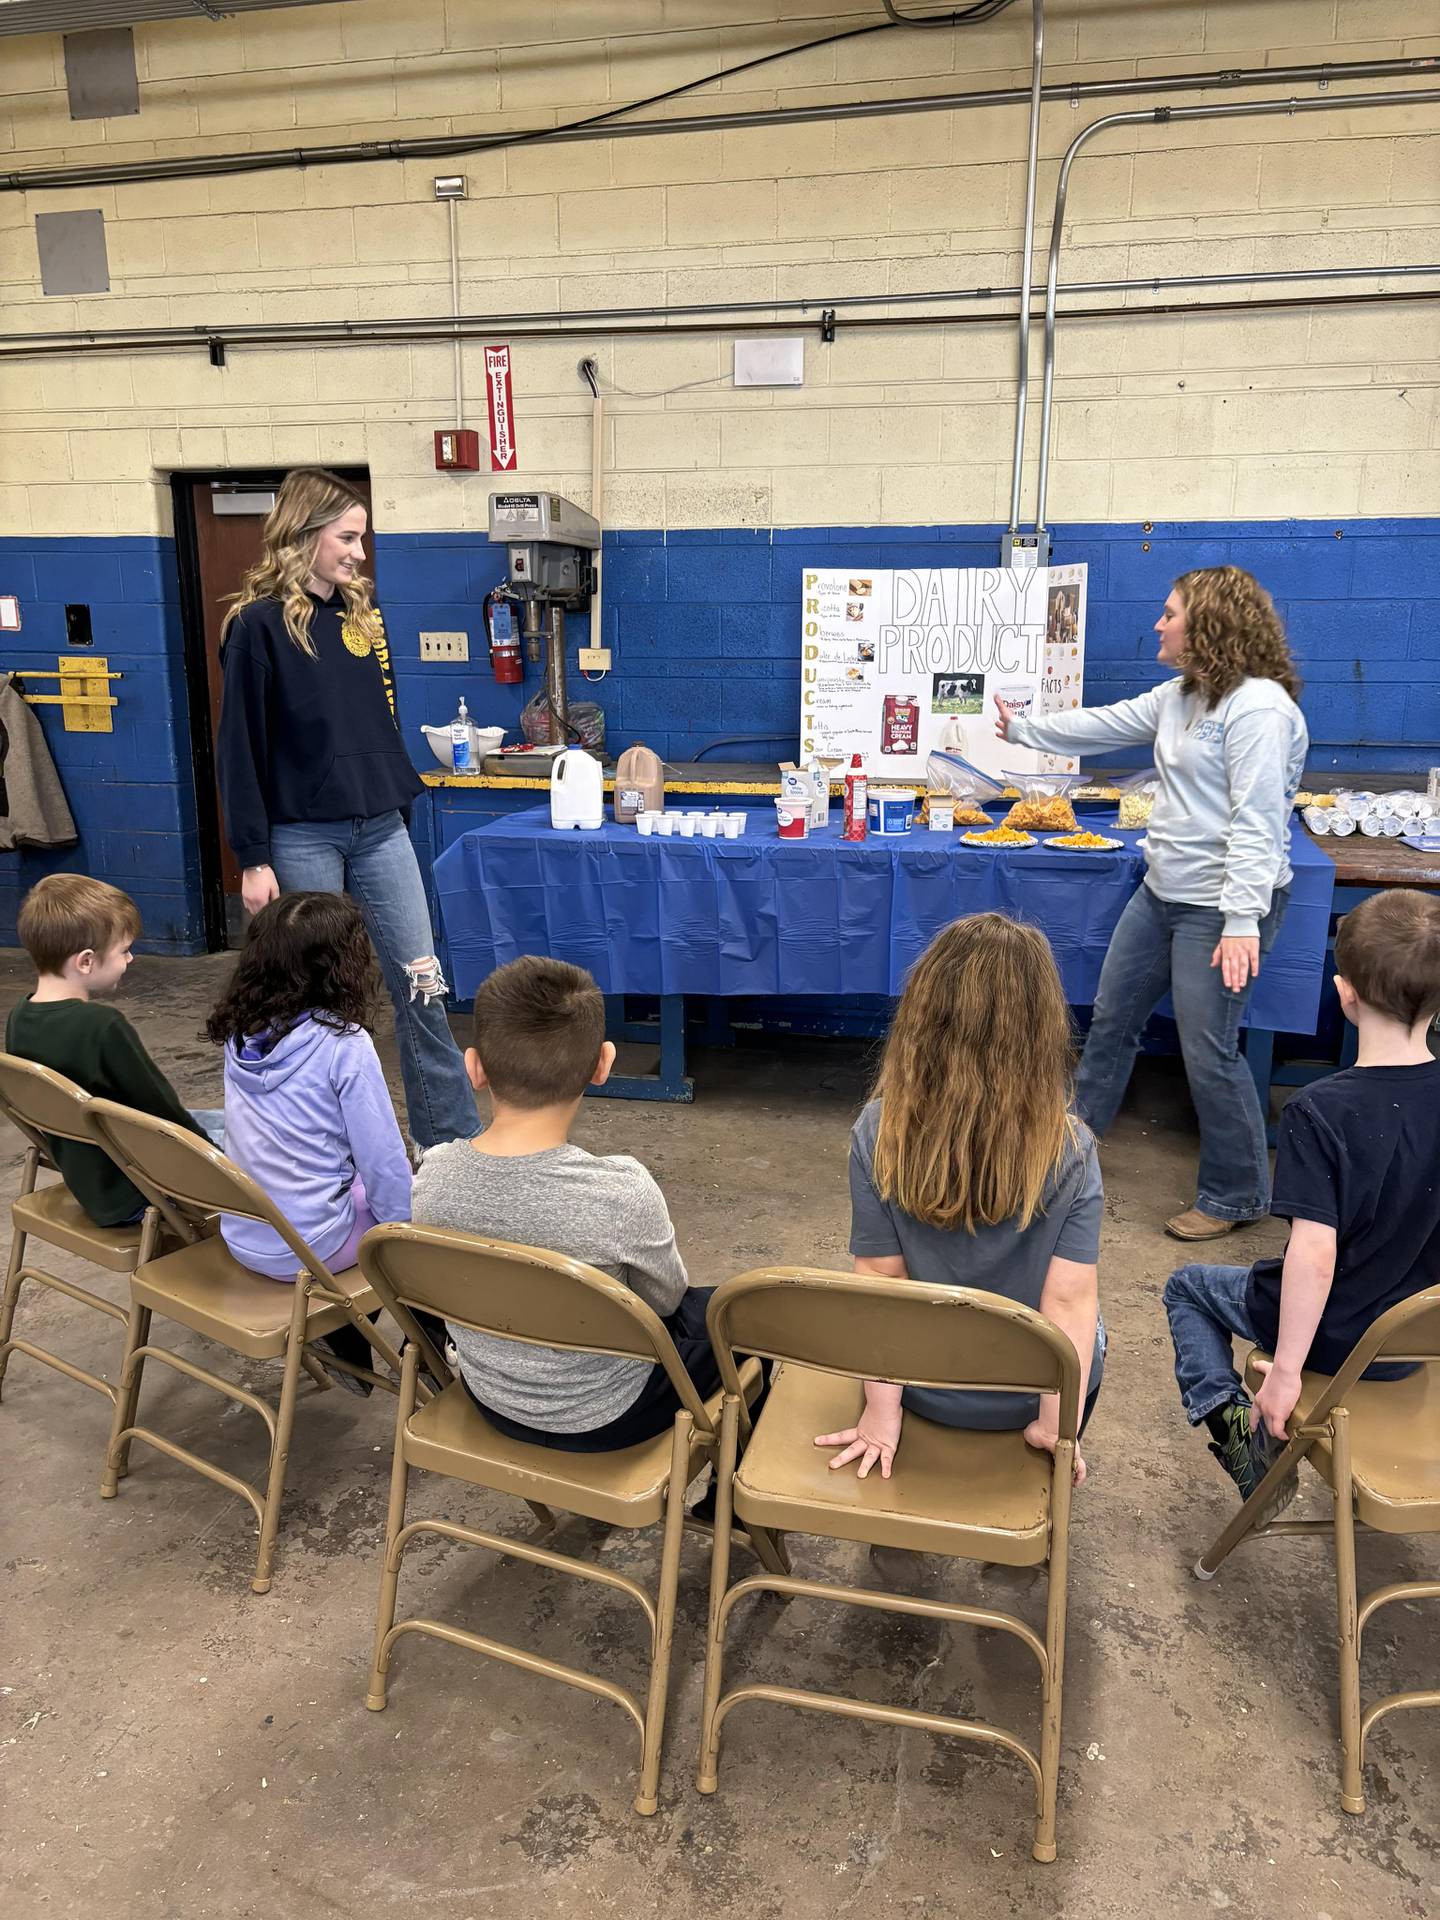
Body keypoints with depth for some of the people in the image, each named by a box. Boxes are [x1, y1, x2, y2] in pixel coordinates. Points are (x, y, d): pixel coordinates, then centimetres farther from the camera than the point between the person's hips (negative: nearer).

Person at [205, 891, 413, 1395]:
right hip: (307, 1247, -6)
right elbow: (383, 1159, -16)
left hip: (241, 1238, 7)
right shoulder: (344, 1045, -21)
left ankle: (347, 1350, 33)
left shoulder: (239, 1034, -1)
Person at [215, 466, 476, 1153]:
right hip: (303, 837, -5)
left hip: (379, 830, 5)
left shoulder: (361, 613, 10)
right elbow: (238, 745, -8)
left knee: (420, 984, 3)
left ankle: (453, 1138, 11)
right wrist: (253, 858, -11)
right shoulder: (259, 624, -7)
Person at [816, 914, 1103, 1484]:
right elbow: (1069, 1301, -23)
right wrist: (1057, 1425, -13)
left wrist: (882, 1407, -9)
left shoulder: (878, 1134, -22)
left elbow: (879, 1278, -17)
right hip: (1029, 1393, -1)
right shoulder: (1070, 1150, -23)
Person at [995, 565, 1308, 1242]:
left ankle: (1236, 1196, 16)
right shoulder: (1179, 696, 10)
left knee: (1209, 1053, -3)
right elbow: (1104, 724, 24)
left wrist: (1243, 921, -27)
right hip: (1162, 892, 10)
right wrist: (1022, 727, 31)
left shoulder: (1258, 707, -20)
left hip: (1220, 906, -10)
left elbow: (1257, 823, -24)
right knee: (1111, 1016, 18)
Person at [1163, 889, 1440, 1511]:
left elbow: (1314, 1255, -30)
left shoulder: (1318, 1111, -28)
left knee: (1187, 1288, 22)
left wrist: (1285, 1368, -20)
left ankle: (1229, 1418, 5)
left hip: (1328, 1337, -5)